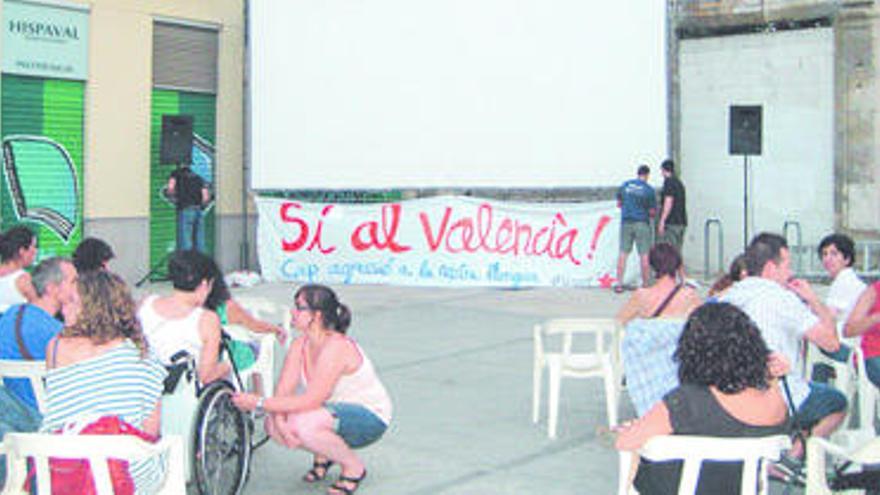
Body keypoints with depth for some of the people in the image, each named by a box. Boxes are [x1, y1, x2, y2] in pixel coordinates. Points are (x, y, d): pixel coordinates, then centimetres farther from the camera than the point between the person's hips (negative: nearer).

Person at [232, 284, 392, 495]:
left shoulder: (336, 346, -28)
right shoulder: (300, 345, -3)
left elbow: (311, 401, -33)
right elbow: (283, 392, -7)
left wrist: (259, 403, -31)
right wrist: (280, 422, -27)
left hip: (371, 418, -8)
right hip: (340, 411, 8)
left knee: (304, 424, -33)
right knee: (272, 424, -10)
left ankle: (354, 466, -8)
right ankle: (323, 455, 14)